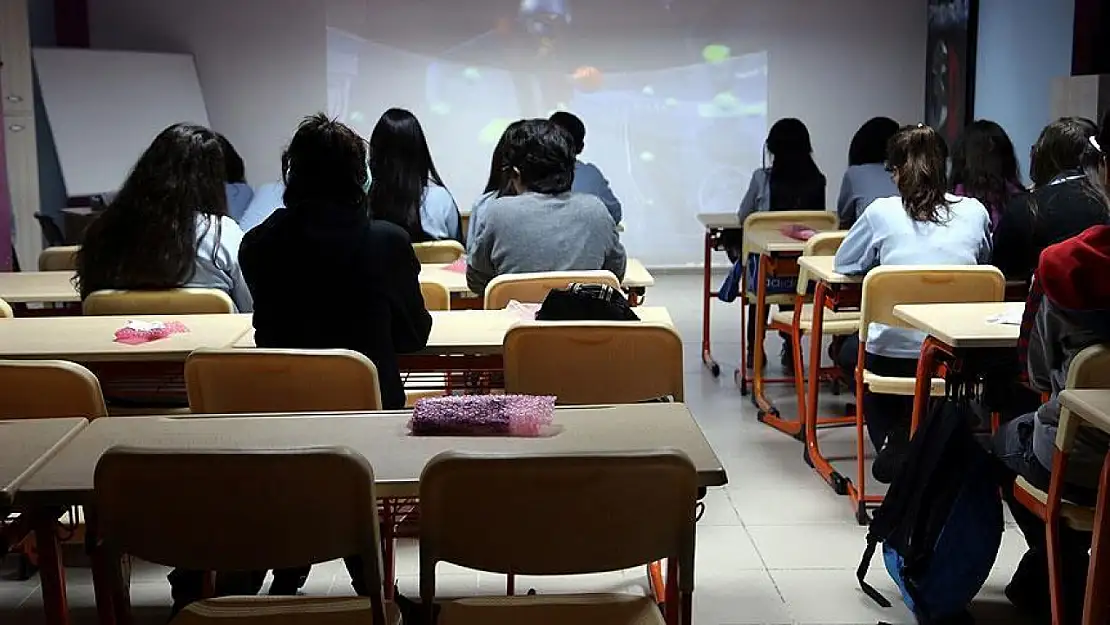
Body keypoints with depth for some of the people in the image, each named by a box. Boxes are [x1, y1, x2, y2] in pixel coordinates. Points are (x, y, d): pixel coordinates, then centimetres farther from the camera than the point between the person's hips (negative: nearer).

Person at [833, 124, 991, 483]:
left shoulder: (883, 212, -4)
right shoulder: (974, 211, 2)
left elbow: (843, 264, 10)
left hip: (894, 355, -3)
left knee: (851, 352, 31)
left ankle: (892, 442, 14)